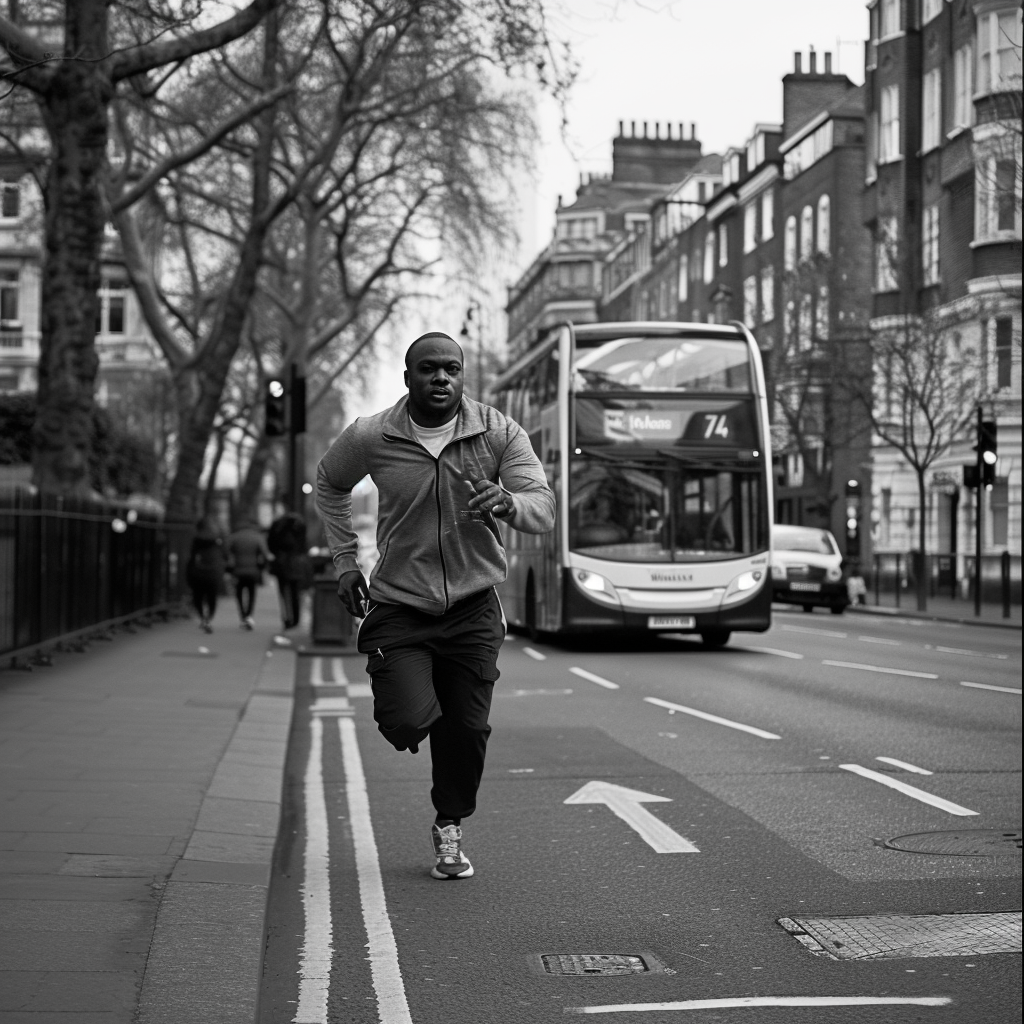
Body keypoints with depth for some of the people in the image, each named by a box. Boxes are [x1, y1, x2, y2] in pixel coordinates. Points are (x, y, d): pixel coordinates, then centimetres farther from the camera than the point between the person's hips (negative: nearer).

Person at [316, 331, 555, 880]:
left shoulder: (499, 433, -9)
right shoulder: (371, 437, -9)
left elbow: (543, 509, -14)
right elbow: (329, 484, 12)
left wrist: (505, 501, -37)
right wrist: (345, 560, 6)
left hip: (473, 609, 1)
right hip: (398, 607, -1)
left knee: (467, 730, 1)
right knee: (408, 722, -17)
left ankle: (449, 828, 28)